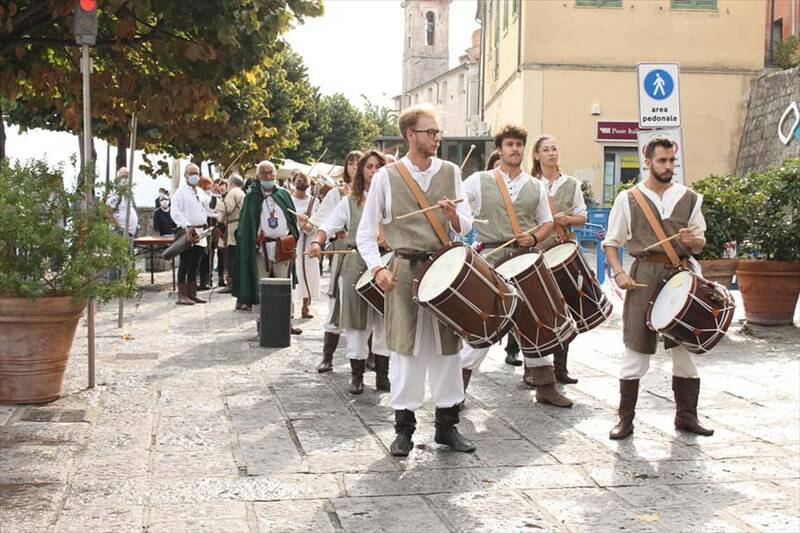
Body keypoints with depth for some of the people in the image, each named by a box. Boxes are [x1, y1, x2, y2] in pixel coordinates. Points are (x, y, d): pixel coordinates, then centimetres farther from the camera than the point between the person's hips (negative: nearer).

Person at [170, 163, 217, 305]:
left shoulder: (201, 193, 18)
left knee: (195, 265, 11)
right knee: (185, 265, -4)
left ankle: (192, 294, 17)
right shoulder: (180, 192, -4)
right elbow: (175, 212, -12)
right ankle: (182, 295, 0)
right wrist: (187, 226, -22)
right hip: (187, 232, -7)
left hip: (201, 233, 7)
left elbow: (208, 210, 22)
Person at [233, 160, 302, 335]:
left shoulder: (284, 194, 10)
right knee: (260, 286, 2)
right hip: (260, 248, -2)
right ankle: (260, 320, 9)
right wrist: (251, 242, -10)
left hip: (283, 247, 2)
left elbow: (292, 219, 12)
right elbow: (245, 225, 2)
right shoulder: (252, 197, 4)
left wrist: (291, 238, 1)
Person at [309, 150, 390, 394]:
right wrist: (317, 242, -15)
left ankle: (382, 374, 12)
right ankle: (356, 375, 10)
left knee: (384, 319, 3)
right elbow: (328, 227, 4)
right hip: (356, 263, 0)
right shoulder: (349, 202, 10)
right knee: (357, 320, 2)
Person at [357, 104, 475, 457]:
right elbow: (366, 233, 2)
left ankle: (447, 425, 18)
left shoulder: (450, 172, 6)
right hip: (405, 271, -3)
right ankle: (404, 427, 9)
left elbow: (466, 226, 8)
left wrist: (454, 216, -15)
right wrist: (378, 268, -12)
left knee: (447, 347, 7)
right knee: (405, 348, -1)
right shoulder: (386, 177, -1)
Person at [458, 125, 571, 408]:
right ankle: (457, 387, 5)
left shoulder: (535, 186, 12)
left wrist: (534, 238, -3)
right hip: (491, 260, -4)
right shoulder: (479, 181, 1)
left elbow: (547, 223, 16)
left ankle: (545, 387, 19)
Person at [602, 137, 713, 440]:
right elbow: (611, 242, 5)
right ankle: (625, 418, 7)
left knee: (685, 347, 7)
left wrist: (693, 239, -10)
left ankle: (686, 415, 20)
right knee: (636, 347, -1)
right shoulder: (628, 199, 3)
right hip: (645, 276, -3)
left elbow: (700, 244, 13)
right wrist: (618, 273, -10)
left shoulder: (689, 198, 9)